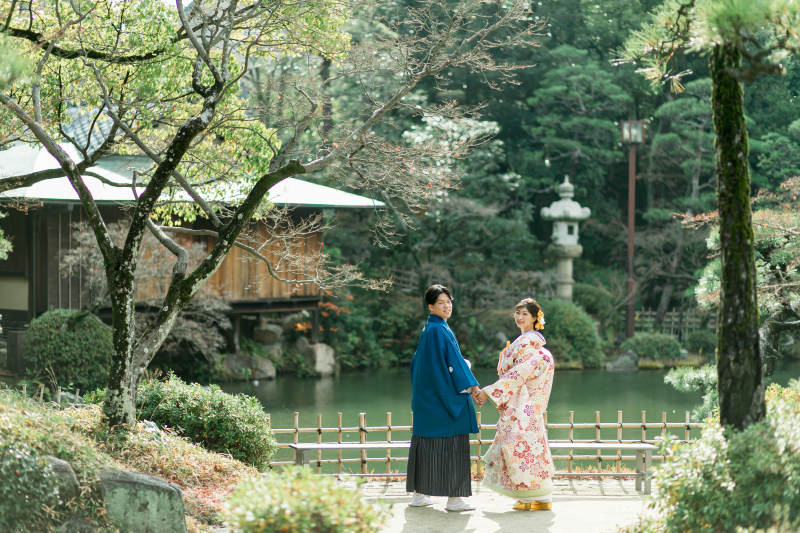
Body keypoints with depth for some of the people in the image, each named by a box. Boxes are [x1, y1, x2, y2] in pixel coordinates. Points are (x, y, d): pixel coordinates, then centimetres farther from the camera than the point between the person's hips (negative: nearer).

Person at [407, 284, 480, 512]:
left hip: (427, 397, 9)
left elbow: (417, 362, 20)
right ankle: (454, 498, -4)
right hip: (444, 396, -9)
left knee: (426, 444, 11)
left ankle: (419, 494, 16)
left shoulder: (428, 329, 13)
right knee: (452, 444, -5)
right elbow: (453, 362, -16)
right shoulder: (439, 331, -15)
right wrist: (472, 386, -9)